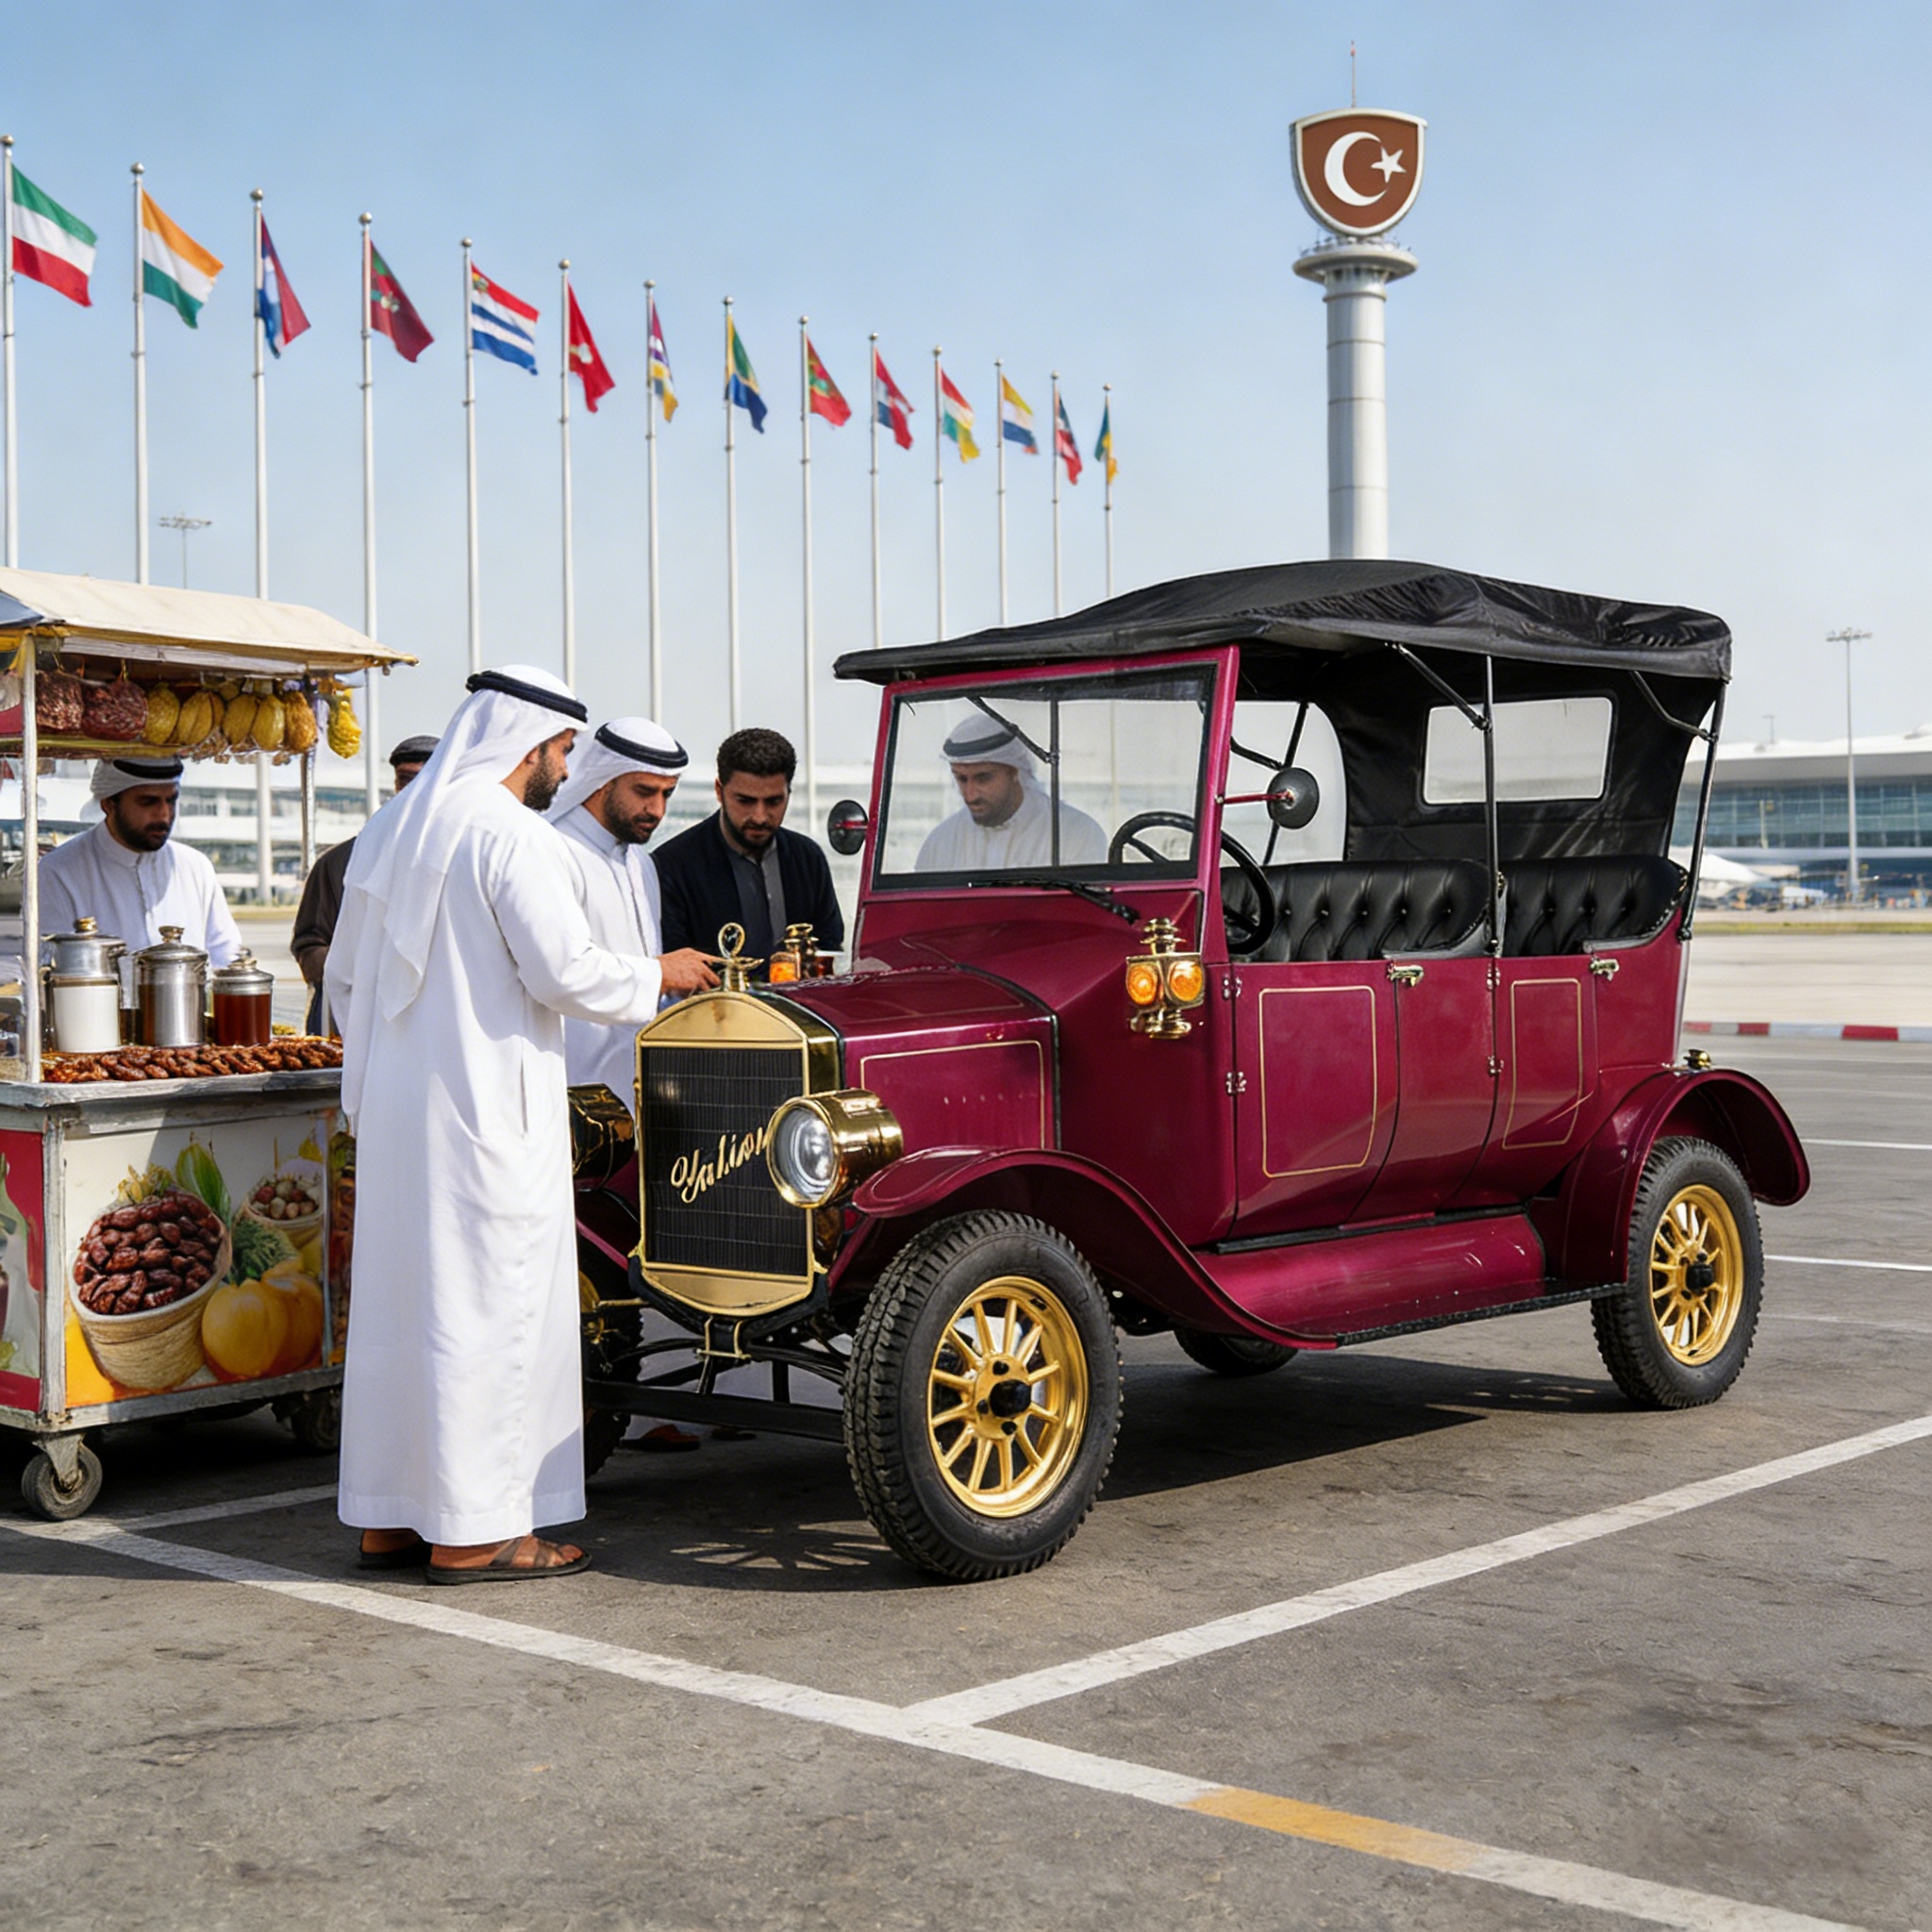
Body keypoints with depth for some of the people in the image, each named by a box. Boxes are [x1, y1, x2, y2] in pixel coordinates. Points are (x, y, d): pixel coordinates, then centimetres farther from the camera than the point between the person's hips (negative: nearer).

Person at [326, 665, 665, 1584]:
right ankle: (474, 1530, 2)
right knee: (485, 1305, -3)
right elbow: (568, 973, -17)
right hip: (485, 1109, -9)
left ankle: (388, 1517, 19)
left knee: (394, 1302, 12)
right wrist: (656, 976, 0)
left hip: (391, 1105, 9)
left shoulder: (389, 827, 14)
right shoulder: (510, 833, -13)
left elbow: (344, 975, 18)